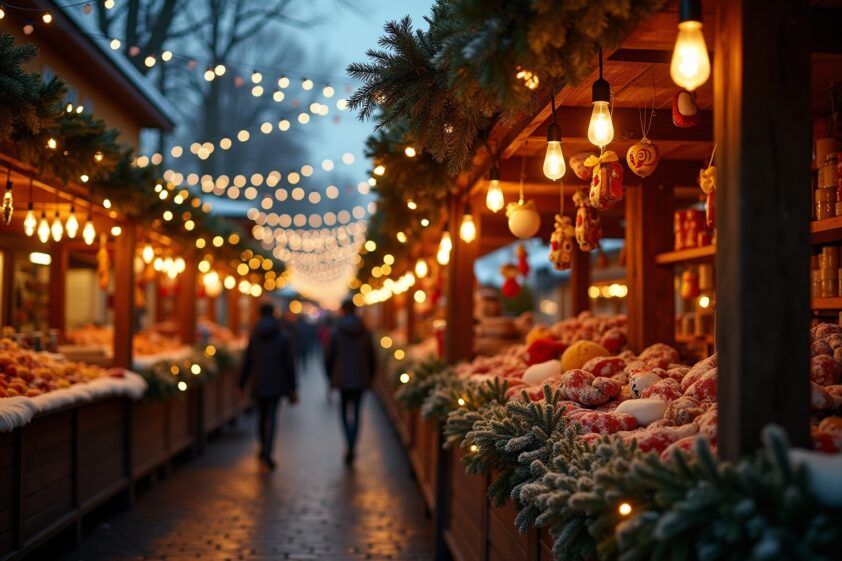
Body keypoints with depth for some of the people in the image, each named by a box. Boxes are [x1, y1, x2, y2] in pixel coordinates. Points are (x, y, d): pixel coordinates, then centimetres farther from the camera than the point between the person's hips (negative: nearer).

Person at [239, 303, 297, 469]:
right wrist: (292, 388, 2)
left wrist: (242, 385, 10)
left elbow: (247, 363, 2)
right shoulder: (283, 337, -3)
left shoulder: (253, 336, 0)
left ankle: (264, 449, 30)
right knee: (271, 418, -2)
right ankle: (267, 452, -18)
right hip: (276, 385, -2)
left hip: (258, 385, 2)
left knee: (262, 416, 17)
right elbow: (289, 364, -3)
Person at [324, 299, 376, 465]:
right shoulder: (365, 332, 0)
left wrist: (330, 377, 8)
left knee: (344, 411, 9)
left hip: (343, 378, -2)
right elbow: (372, 358, 3)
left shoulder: (336, 332, -7)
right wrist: (370, 378, 14)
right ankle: (352, 447, 5)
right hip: (360, 379, 2)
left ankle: (350, 444, -9)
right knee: (356, 413, 10)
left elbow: (329, 357, -4)